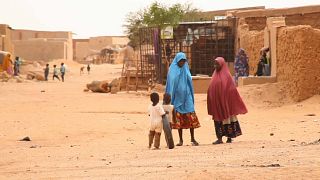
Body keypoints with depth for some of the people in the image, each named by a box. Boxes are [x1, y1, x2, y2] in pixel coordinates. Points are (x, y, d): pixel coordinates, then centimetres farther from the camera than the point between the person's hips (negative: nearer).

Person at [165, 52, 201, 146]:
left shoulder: (186, 69, 8)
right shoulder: (172, 70, 1)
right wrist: (170, 98, -2)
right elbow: (170, 84, 2)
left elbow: (189, 82, 13)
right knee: (179, 118, 1)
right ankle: (180, 139, 8)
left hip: (186, 95, 1)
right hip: (177, 97, -1)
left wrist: (191, 95, 10)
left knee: (191, 117, -6)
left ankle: (192, 138, -1)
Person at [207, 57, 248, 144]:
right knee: (218, 119, 4)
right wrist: (213, 103, 8)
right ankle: (219, 138, 7)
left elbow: (232, 90, -9)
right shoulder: (215, 75, 10)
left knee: (227, 117, 0)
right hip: (216, 102, 6)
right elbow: (212, 89, 12)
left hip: (225, 101, -6)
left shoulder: (226, 75, -8)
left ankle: (229, 137, 6)